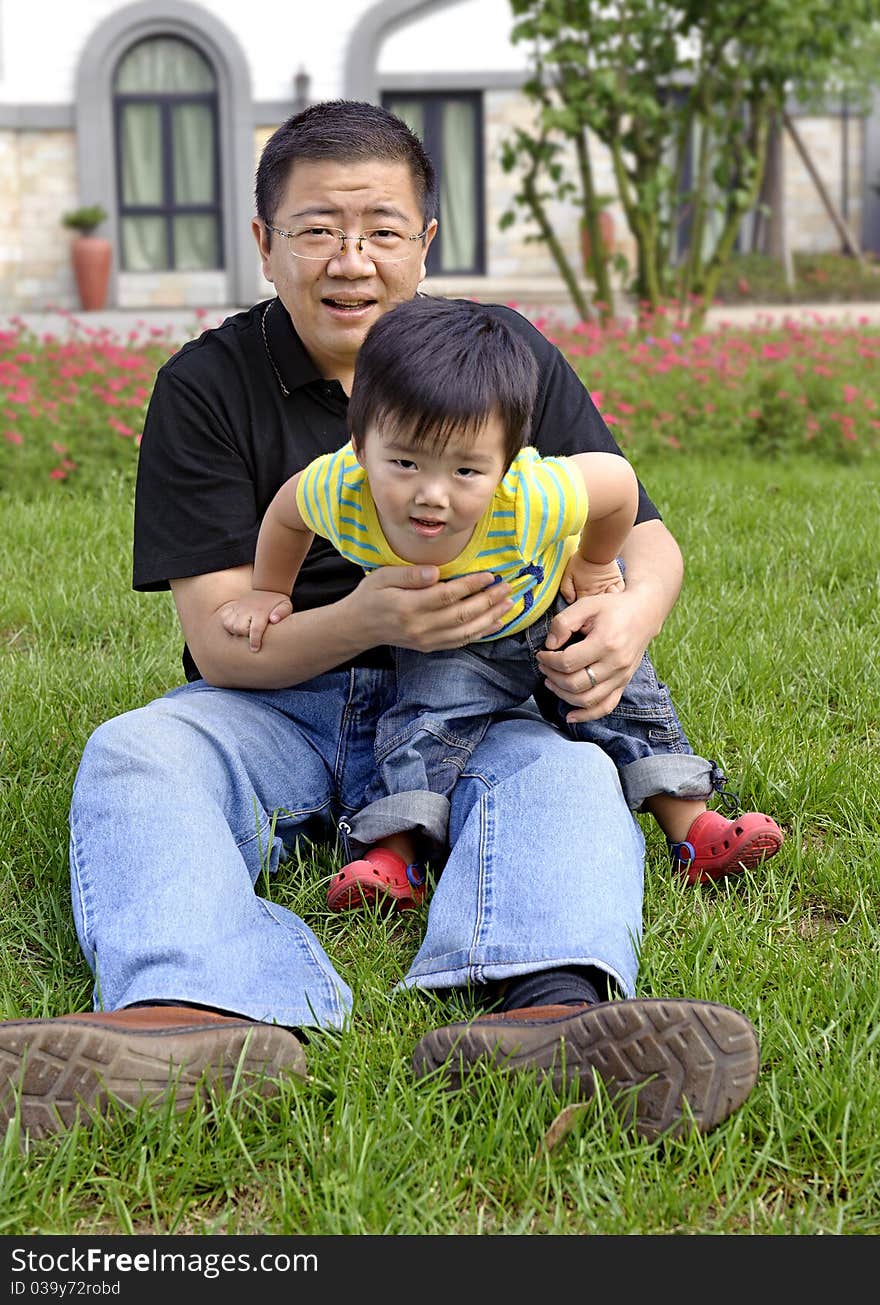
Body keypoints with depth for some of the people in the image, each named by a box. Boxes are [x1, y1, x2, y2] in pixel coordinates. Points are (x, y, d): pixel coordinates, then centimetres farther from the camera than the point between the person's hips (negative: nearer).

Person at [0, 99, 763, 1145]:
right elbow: (221, 640, -9)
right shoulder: (206, 386, -2)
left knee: (566, 771, -31)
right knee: (131, 754, -30)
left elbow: (643, 538, 3)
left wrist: (631, 614, -24)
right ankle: (204, 1017, -59)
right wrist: (365, 621, -31)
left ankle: (554, 1006, -62)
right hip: (270, 706, 0)